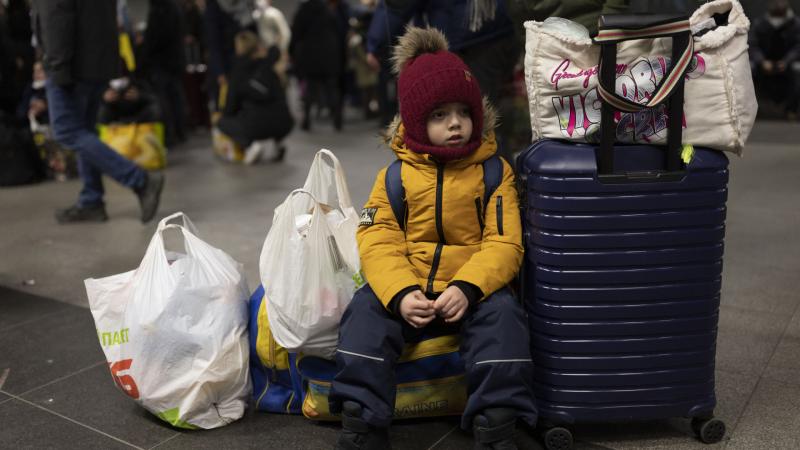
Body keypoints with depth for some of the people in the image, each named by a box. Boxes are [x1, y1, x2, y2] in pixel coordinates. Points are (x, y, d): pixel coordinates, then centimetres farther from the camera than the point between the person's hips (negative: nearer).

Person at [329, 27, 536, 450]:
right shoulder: (394, 176, 4)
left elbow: (503, 243, -6)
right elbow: (379, 242, -6)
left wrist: (467, 288, -25)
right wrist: (400, 294, -26)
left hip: (473, 290, -1)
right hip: (407, 290, 1)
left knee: (501, 316, -30)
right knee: (367, 312, -25)